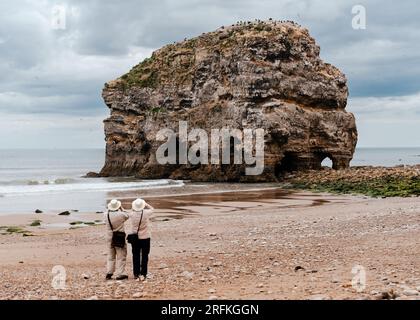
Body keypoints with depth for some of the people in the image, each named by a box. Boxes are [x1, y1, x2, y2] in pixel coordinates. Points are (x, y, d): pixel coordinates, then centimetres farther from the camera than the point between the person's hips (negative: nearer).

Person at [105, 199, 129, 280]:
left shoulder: (107, 215, -7)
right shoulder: (121, 215, -17)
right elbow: (127, 216, 6)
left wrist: (109, 209, 18)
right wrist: (122, 209, 15)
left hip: (109, 238, 4)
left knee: (111, 256, 16)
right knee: (121, 256, 4)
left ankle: (109, 273, 12)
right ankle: (120, 274, 3)